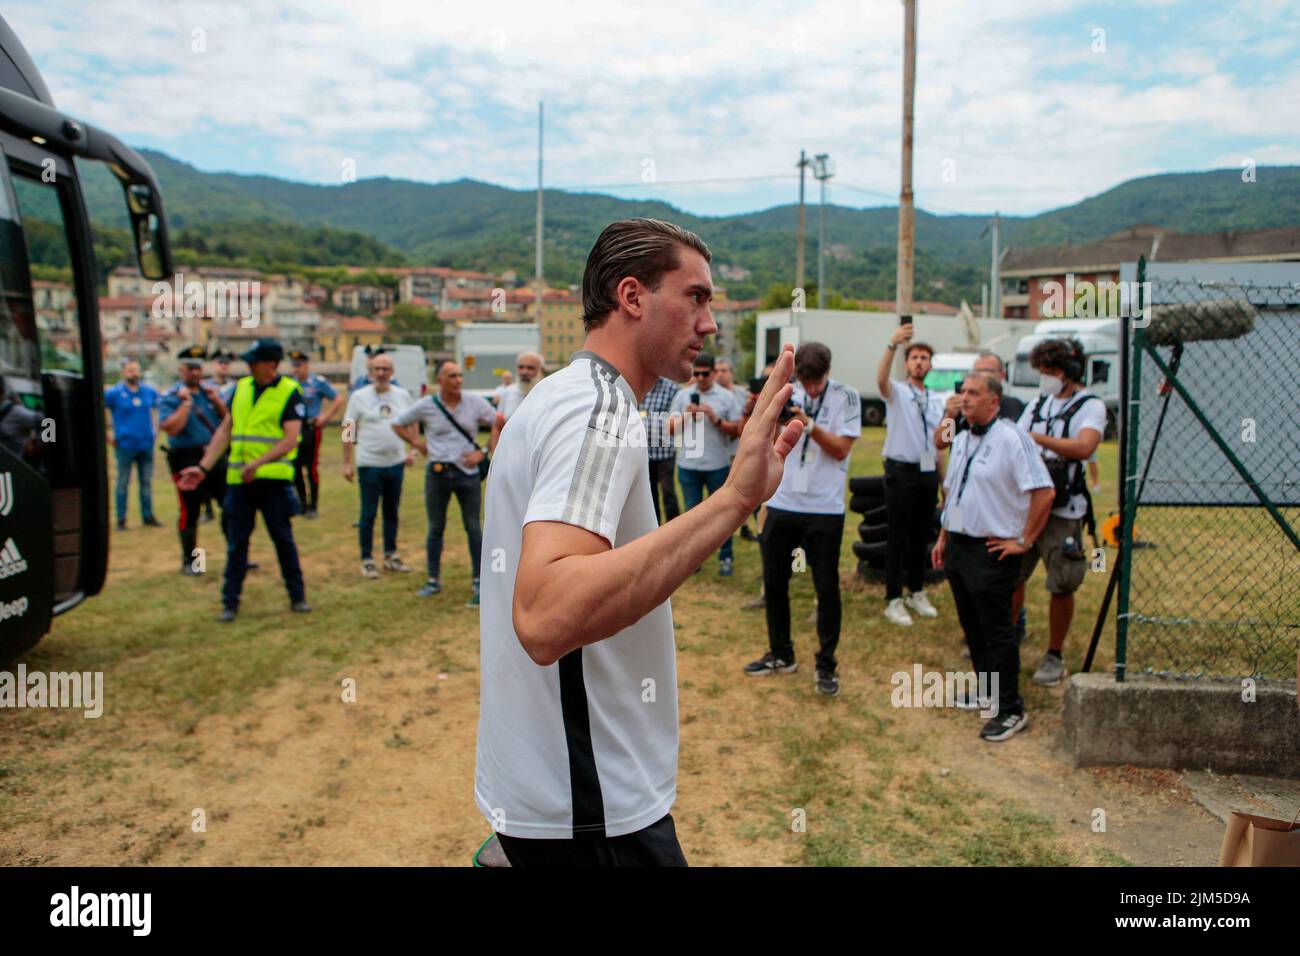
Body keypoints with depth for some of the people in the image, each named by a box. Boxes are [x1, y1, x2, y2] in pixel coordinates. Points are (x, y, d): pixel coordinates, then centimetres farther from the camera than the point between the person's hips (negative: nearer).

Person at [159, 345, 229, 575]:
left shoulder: (210, 391, 12)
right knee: (190, 511, 2)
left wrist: (217, 402, -6)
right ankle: (189, 561, 16)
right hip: (187, 460, -5)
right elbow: (170, 428, -17)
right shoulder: (170, 397, -3)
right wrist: (186, 403, -16)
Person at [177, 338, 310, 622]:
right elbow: (225, 430, 10)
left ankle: (297, 596, 18)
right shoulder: (241, 387, 9)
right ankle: (230, 603, 15)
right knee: (236, 543, 8)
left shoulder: (290, 392, -6)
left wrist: (256, 463, -24)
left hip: (273, 479, -4)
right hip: (238, 479, 4)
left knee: (283, 538, 5)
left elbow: (290, 439, -15)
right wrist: (203, 468, 3)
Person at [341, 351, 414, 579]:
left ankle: (391, 556, 25)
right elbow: (349, 430, -2)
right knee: (368, 514, 2)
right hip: (369, 464, -3)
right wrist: (347, 462, -5)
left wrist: (411, 450, 3)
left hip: (396, 463, 3)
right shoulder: (359, 396, -3)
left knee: (392, 512, 13)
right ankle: (367, 560, 12)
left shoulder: (403, 395, 5)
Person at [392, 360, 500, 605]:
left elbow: (498, 424, 4)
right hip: (437, 473, 1)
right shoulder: (426, 405, -2)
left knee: (473, 528, 3)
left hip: (468, 473, -1)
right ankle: (433, 580, 23)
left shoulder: (475, 402, -3)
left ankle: (478, 582, 12)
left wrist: (483, 452, -4)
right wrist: (417, 444, 1)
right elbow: (398, 423, 11)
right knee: (435, 528, 10)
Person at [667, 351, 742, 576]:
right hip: (689, 465, 2)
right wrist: (685, 418, -15)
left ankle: (725, 558, 16)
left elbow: (737, 430, -2)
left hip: (718, 465, -1)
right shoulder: (682, 395, 5)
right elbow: (670, 429, 3)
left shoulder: (727, 396, 1)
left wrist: (716, 420, -16)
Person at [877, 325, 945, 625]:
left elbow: (938, 442, 17)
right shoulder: (897, 392, -4)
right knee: (898, 538, -2)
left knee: (921, 536, 13)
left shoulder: (936, 401, 13)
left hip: (928, 473, 5)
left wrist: (944, 479, 14)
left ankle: (916, 593, 26)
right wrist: (892, 345, -43)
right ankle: (893, 600, 5)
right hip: (901, 472, -5)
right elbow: (881, 378, -28)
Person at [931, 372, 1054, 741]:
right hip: (958, 547, 8)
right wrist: (943, 537, 18)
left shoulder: (1011, 439, -15)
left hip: (992, 552, -8)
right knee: (972, 627, 18)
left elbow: (1044, 492, -19)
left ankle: (1011, 710, 9)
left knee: (997, 632, -2)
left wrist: (1023, 541, -15)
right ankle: (987, 691, 33)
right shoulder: (961, 440, 11)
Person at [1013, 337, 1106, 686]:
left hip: (1063, 512, -5)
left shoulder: (1091, 406, -6)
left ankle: (1054, 656, 17)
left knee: (1061, 588, 2)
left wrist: (1036, 438, -27)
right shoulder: (1039, 404, 13)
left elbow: (1083, 447, -24)